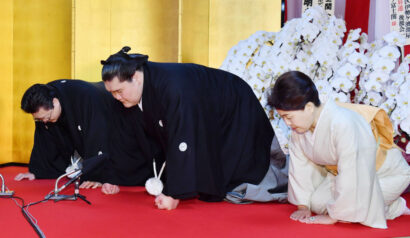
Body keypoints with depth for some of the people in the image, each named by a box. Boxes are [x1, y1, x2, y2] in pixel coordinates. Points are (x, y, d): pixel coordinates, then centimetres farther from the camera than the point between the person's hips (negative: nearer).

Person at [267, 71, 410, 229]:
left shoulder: (343, 125, -39)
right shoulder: (300, 124, -15)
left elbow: (350, 176, -35)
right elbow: (300, 165, -4)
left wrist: (333, 216, -27)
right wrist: (303, 206, -3)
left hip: (387, 173, -7)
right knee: (317, 202, -10)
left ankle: (395, 207, 2)